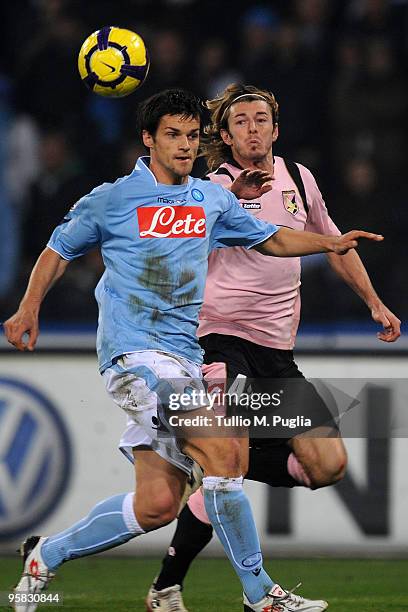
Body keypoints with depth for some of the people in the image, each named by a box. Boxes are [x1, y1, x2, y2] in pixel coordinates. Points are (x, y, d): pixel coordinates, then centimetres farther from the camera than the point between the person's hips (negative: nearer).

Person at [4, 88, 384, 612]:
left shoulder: (212, 200, 14)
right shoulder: (112, 200, 1)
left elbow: (271, 240, 25)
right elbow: (60, 249, 14)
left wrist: (331, 243, 9)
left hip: (183, 359, 6)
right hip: (133, 352, -6)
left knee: (156, 505, 1)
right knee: (222, 451, -23)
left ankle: (47, 555, 21)